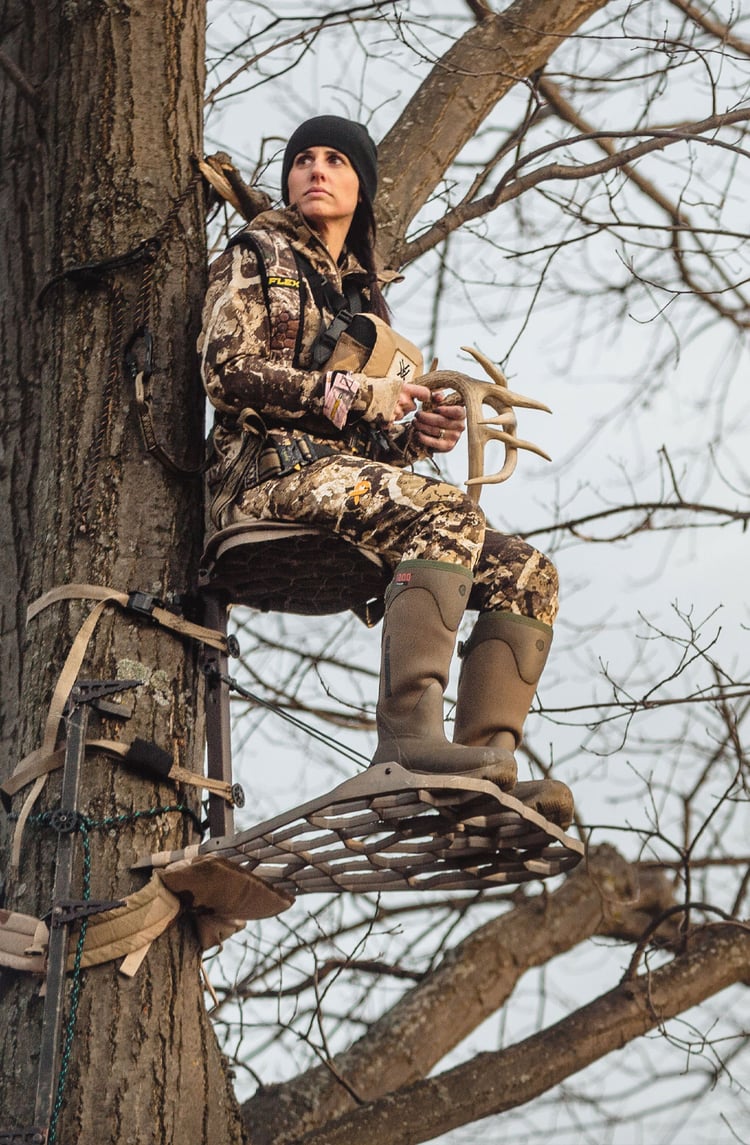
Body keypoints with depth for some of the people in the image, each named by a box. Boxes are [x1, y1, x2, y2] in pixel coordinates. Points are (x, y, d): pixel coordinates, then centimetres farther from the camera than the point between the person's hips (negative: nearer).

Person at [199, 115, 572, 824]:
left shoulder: (364, 292, 29)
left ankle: (486, 768, -25)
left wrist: (416, 430, 4)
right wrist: (356, 393, -10)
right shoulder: (258, 256, 10)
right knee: (449, 514, -34)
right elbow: (228, 371, -7)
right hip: (274, 468, -7)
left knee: (526, 572, -11)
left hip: (354, 470, 7)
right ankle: (407, 734, -45)